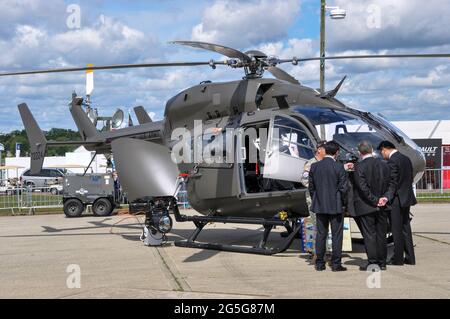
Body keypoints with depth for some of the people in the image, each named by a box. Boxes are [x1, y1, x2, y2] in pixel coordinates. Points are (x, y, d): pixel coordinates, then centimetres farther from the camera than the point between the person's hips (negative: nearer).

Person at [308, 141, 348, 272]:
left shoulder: (314, 166, 1)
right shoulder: (339, 167, -11)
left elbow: (311, 187, 6)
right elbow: (343, 188, -11)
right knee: (336, 235, 3)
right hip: (335, 206, -4)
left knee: (321, 234, 10)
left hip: (319, 206, 4)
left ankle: (319, 263, 12)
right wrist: (340, 202, 6)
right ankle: (336, 264, 4)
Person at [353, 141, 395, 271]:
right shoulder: (383, 164, 5)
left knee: (369, 235, 0)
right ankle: (382, 262, 17)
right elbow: (391, 185, 5)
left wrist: (375, 200, -12)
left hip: (366, 207, -5)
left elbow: (363, 187, -18)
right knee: (381, 234, 12)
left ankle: (372, 262, 0)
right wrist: (385, 197, -4)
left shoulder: (359, 166, -13)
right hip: (382, 207, 5)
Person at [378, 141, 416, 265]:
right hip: (407, 198, 9)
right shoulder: (406, 159, 11)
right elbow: (411, 179, 15)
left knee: (397, 230, -2)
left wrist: (387, 198, -26)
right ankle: (409, 257, 16)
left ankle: (398, 259, 3)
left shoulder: (392, 161, -15)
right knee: (406, 228, 13)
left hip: (396, 199, -9)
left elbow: (393, 182, -22)